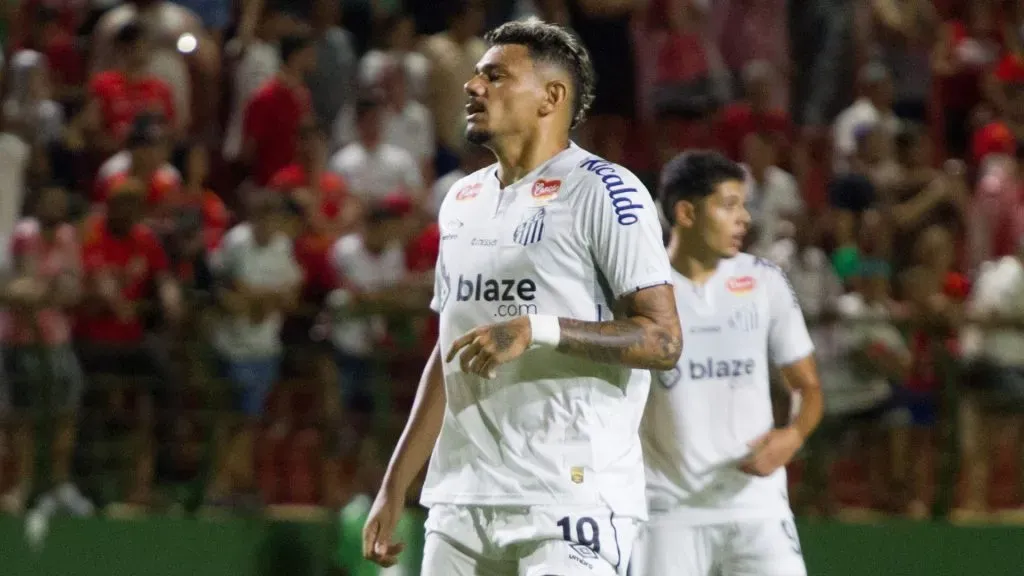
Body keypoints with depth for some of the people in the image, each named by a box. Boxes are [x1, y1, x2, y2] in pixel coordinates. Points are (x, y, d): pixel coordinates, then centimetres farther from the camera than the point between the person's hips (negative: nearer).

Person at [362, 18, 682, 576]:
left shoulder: (603, 192, -6)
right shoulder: (463, 200, 19)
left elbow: (663, 340, -12)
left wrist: (539, 330, -22)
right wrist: (394, 487, 21)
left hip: (571, 502, -7)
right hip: (461, 502, 8)